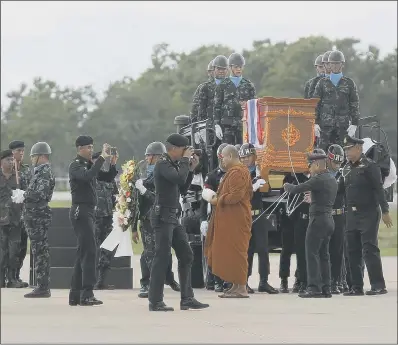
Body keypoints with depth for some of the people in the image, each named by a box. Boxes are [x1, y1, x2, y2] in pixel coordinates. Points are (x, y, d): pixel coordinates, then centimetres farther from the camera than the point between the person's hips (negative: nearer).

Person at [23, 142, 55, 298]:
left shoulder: (44, 172, -13)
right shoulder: (42, 171, 18)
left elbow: (40, 194, -22)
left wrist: (24, 196, -8)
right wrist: (25, 196, 6)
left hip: (38, 216, -10)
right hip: (37, 216, 10)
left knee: (40, 252, -9)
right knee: (40, 252, 11)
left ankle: (43, 288, -9)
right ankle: (42, 286, 14)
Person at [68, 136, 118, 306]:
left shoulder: (90, 164, 16)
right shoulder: (76, 165, -9)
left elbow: (108, 178, 17)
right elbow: (87, 176, -30)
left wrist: (113, 164, 0)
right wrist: (102, 158, -27)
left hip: (89, 212, 9)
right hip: (80, 211, -9)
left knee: (83, 253, 11)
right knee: (89, 251, -13)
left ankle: (75, 295, 16)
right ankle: (87, 294, -16)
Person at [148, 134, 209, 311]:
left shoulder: (173, 164, 16)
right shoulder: (162, 164, -12)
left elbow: (182, 189, 19)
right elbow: (179, 178, -28)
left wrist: (191, 169, 11)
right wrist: (185, 160, -13)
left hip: (173, 217, 10)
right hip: (163, 216, -10)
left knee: (186, 255, 9)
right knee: (162, 257, -9)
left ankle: (187, 299, 13)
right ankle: (155, 302, -6)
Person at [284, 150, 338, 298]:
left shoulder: (318, 180, -16)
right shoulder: (332, 180, 12)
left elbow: (296, 189, -16)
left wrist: (286, 186, 2)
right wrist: (311, 198, 23)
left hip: (318, 219, -9)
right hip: (329, 219, 9)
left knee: (312, 253, -8)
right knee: (323, 254, 11)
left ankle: (314, 287, -13)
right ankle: (326, 288, 11)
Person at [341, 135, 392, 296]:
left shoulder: (369, 166, -8)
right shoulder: (346, 169, 13)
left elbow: (379, 189, -12)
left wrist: (385, 211, -17)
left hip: (368, 215, -7)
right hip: (351, 215, 7)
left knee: (369, 249, -10)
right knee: (353, 251, 6)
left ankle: (378, 285, -7)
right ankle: (356, 287, 11)